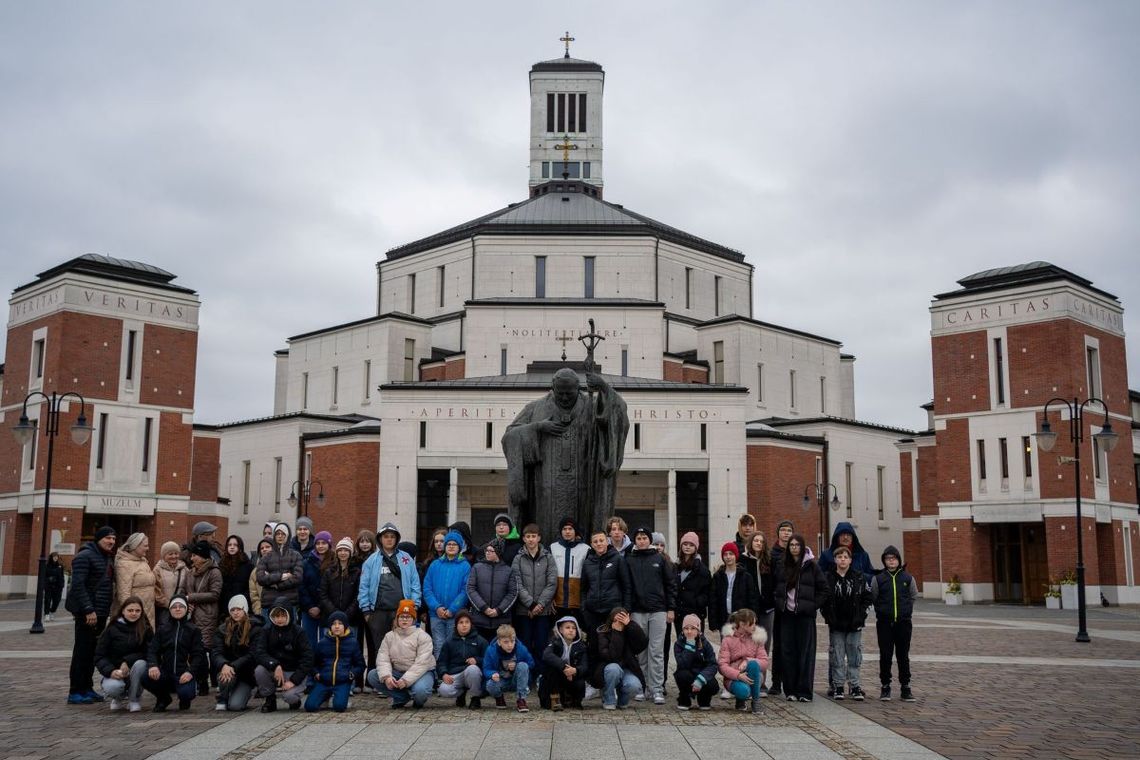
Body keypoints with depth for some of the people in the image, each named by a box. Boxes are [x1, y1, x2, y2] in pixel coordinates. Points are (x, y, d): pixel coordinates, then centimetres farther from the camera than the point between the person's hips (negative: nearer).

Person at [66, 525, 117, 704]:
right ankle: (75, 693, -1)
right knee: (82, 651, -5)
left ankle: (86, 688, 19)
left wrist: (111, 608, 13)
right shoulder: (85, 556, -10)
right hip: (88, 612, -8)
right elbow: (78, 585, -18)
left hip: (101, 612, 8)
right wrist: (88, 610, -22)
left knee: (92, 650, 12)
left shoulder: (109, 558, 17)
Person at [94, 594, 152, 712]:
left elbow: (148, 653, -10)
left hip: (134, 671, 1)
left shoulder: (146, 630, -2)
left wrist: (127, 661, -23)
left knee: (141, 663, -33)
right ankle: (117, 697, 7)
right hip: (114, 671, -1)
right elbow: (99, 656, -5)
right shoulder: (112, 629, -3)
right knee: (112, 687, -34)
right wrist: (111, 671, -21)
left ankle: (134, 699, -8)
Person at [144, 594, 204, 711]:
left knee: (186, 693, -32)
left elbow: (198, 654, -1)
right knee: (146, 678, -28)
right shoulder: (163, 629, 13)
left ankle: (184, 700, 11)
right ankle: (163, 698, 6)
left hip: (183, 674, -2)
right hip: (165, 672, 2)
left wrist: (190, 671, -19)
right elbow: (152, 649, 3)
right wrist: (152, 665, -19)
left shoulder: (193, 630, 6)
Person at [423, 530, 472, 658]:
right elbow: (427, 589, 3)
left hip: (456, 615, -2)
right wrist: (437, 607, -10)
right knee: (438, 647, 3)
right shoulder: (435, 565, 9)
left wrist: (452, 610, -14)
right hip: (436, 614, 2)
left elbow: (465, 591, -6)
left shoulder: (465, 566, 1)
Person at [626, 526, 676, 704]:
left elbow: (670, 584, 6)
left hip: (658, 611, -1)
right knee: (640, 652, 5)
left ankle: (657, 690, -1)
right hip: (637, 612, 1)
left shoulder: (660, 559, 6)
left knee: (656, 652, -3)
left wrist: (671, 609, 1)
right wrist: (626, 611, -1)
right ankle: (643, 688, 12)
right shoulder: (629, 561, 7)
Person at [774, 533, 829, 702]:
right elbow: (777, 589, 22)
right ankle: (790, 690, 10)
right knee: (787, 652, 3)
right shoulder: (782, 568, 10)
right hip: (786, 615, 4)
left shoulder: (811, 567, -2)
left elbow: (824, 589, 0)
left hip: (805, 615, -4)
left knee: (806, 652, -1)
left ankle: (804, 691, 3)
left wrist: (813, 605, -6)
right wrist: (780, 603, 8)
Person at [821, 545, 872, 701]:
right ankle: (837, 686, 10)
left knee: (854, 656, 3)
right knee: (837, 656, 3)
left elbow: (867, 598, 5)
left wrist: (860, 616, -4)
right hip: (836, 624, 0)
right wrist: (829, 617, -6)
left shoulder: (859, 577, 2)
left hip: (854, 624, 0)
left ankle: (855, 686, 10)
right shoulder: (827, 577, 0)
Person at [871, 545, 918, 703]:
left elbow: (914, 596, 14)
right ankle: (885, 687, 11)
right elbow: (873, 598, 5)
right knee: (885, 656, 3)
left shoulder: (908, 578, 3)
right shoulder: (878, 578, 0)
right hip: (884, 624, -1)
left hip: (904, 623, 1)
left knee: (903, 656, 5)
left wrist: (906, 610, 8)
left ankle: (905, 687, 12)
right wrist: (882, 610, 3)